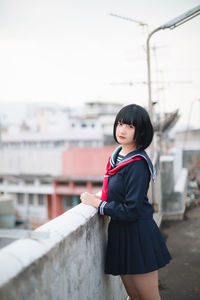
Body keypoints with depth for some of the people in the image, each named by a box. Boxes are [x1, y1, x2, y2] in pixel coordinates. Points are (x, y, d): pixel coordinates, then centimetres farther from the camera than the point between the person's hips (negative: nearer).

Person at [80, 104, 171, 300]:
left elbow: (131, 210, -21)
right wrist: (97, 198, 5)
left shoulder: (137, 164, -20)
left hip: (138, 236, -8)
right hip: (120, 232, 8)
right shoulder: (117, 155, 7)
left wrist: (97, 204, -11)